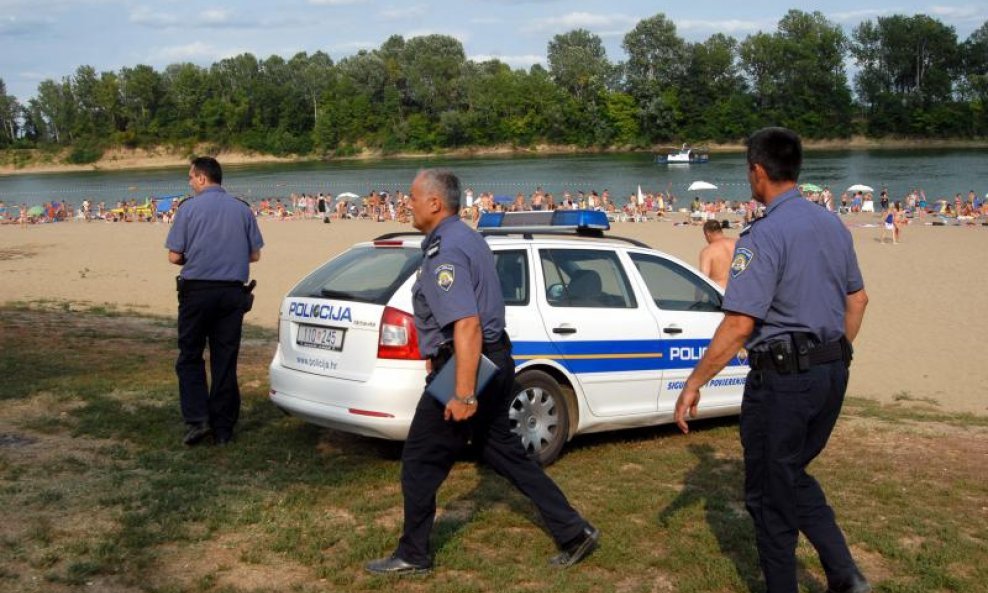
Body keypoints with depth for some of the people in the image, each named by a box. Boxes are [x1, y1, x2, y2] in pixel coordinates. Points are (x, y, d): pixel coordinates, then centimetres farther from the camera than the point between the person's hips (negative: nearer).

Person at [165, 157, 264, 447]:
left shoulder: (189, 207, -5)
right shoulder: (243, 209, 4)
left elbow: (174, 256, -5)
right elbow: (255, 254, 6)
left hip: (197, 291, -3)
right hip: (232, 292, 3)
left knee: (190, 357, 10)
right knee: (225, 361, 9)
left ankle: (197, 419, -2)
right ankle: (223, 428, 13)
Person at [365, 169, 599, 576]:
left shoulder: (444, 251, -19)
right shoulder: (467, 237, 14)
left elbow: (467, 325, -28)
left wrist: (464, 395, -30)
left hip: (463, 367, -10)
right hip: (494, 361, 10)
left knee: (420, 462, 4)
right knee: (503, 451, 17)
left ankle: (412, 557, 17)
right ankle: (573, 533, 18)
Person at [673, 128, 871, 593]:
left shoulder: (764, 236, -18)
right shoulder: (833, 226, 7)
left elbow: (738, 325, -23)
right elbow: (857, 300, 17)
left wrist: (693, 385, -15)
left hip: (782, 377, -8)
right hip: (832, 372, 8)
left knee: (769, 494, 8)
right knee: (793, 475, 23)